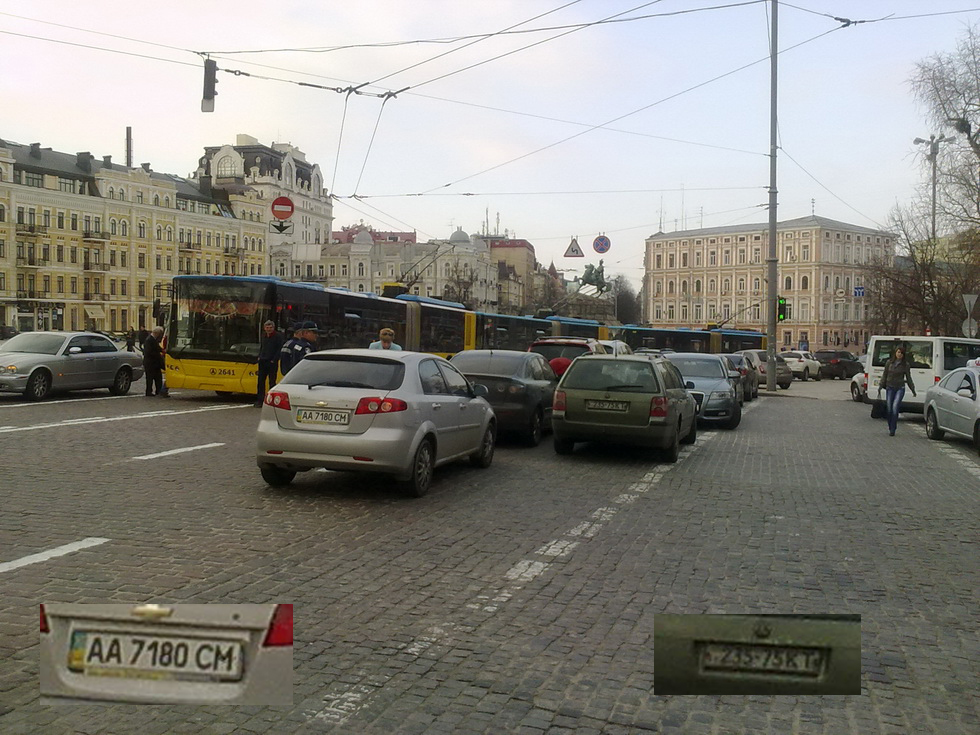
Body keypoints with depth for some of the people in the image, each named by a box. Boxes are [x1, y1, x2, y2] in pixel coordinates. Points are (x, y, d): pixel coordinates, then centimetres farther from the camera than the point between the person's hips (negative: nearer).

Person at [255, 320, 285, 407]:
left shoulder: (278, 336, -6)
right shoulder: (263, 336, 14)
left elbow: (281, 349, -10)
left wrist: (274, 359, -14)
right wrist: (259, 357, 11)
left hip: (272, 362, -6)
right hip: (262, 362, 6)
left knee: (272, 382, -2)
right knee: (261, 380, 6)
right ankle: (260, 400, 13)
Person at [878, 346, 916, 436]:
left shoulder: (906, 365, 1)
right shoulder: (889, 363, 6)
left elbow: (908, 378, 7)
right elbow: (884, 375, 12)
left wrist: (913, 389, 5)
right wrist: (880, 386, 7)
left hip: (900, 388, -2)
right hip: (890, 388, 3)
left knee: (895, 407, -16)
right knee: (889, 409, 1)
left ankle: (892, 430, -12)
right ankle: (890, 428, 19)